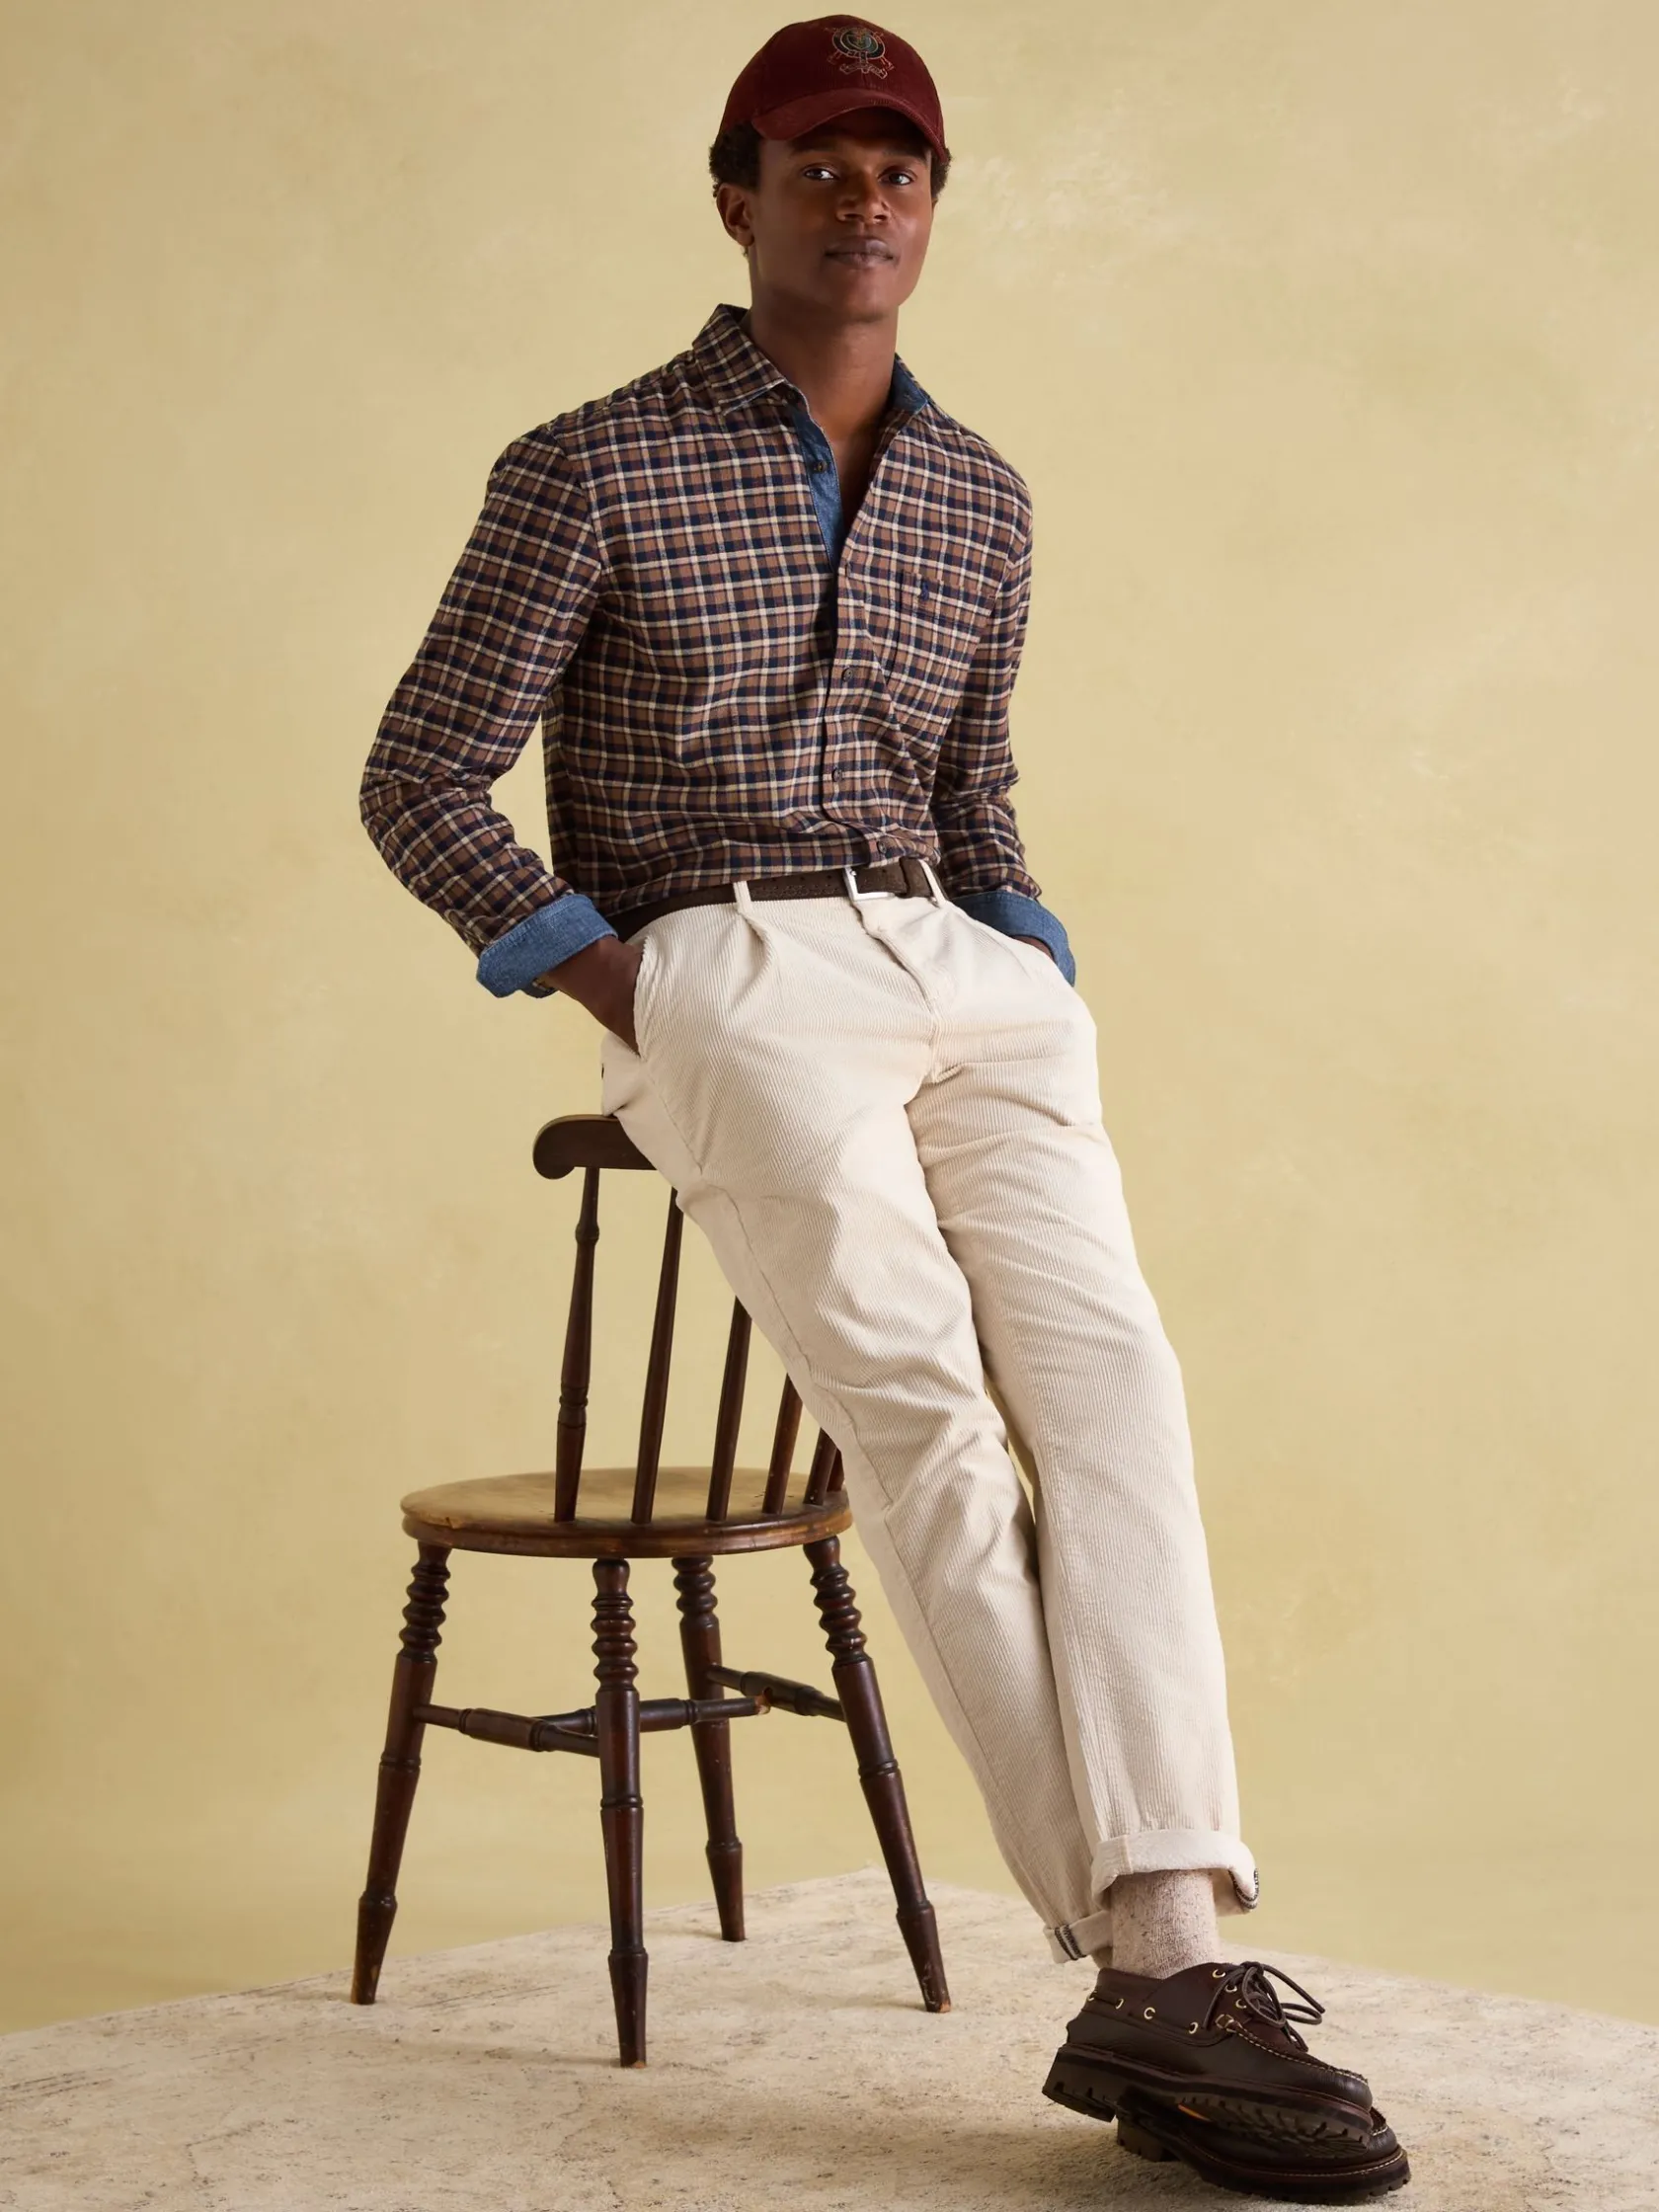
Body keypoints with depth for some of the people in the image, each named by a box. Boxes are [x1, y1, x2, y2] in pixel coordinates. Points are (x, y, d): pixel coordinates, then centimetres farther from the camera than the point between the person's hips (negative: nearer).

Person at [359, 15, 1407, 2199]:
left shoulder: (981, 500, 20)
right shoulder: (592, 471, 4)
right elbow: (424, 785, 4)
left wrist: (1043, 977, 10)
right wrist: (627, 995, -7)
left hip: (964, 967, 4)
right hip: (727, 974, -4)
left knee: (1106, 1369, -23)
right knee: (923, 1400, -26)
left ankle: (1162, 1968, -33)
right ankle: (1159, 1965, -28)